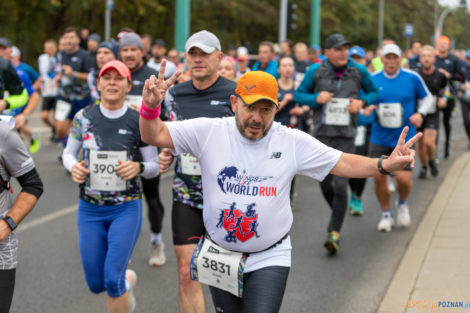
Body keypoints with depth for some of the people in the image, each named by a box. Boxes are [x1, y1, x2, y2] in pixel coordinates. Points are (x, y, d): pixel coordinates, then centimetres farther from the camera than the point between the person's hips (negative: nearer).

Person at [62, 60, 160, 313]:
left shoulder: (138, 122, -6)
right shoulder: (84, 118, -1)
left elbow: (155, 166, 1)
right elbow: (68, 153, 10)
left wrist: (138, 167, -20)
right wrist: (73, 167, -12)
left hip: (126, 209, -3)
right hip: (89, 209, 3)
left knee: (112, 280, -12)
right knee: (96, 284, 9)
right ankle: (128, 280, 44)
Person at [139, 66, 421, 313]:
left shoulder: (294, 142, -6)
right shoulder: (209, 132, -8)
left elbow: (343, 164, -4)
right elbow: (155, 136, -8)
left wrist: (385, 165, -20)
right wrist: (151, 107, -29)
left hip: (270, 258, -1)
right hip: (220, 258, 2)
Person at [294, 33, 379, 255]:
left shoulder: (358, 72, -2)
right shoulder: (316, 71, -3)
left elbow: (374, 93, 13)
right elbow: (298, 95, 6)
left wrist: (362, 102, -8)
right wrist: (316, 98, -13)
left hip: (345, 137, -1)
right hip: (322, 135, 1)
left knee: (340, 185, -12)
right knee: (325, 184, 10)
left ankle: (335, 233, -6)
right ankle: (337, 213, 40)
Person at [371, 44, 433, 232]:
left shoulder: (412, 78, -3)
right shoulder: (373, 79, 0)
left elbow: (427, 98, 11)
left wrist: (420, 114, -6)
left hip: (404, 137, -1)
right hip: (379, 137, 1)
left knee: (403, 177, -10)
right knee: (379, 177, -2)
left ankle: (403, 204, 24)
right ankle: (386, 215, 22)